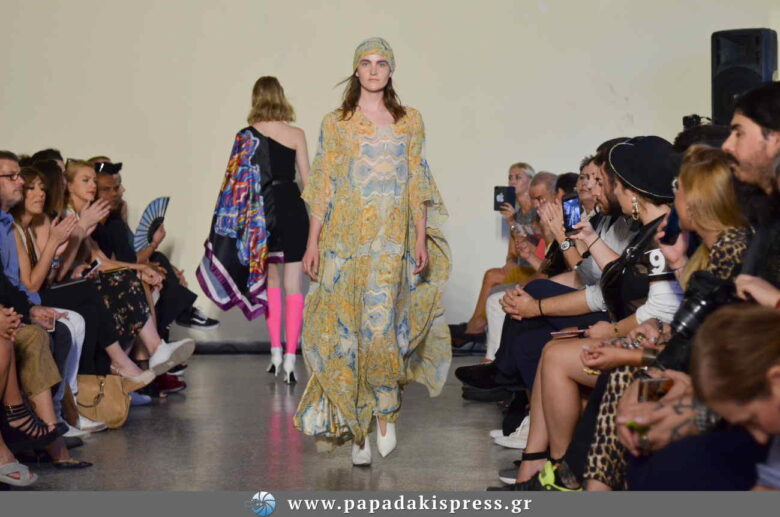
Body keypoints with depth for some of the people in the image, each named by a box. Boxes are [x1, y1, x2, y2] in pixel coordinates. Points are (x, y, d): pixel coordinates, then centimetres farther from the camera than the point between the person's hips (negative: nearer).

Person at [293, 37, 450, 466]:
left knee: (381, 325, -13)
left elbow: (417, 185, 8)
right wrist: (312, 242, 0)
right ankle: (355, 426, 10)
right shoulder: (335, 123, 8)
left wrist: (421, 239, 1)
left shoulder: (409, 121, 10)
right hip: (344, 238, 0)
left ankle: (384, 413, 9)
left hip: (392, 240, 0)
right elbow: (323, 186, 6)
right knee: (346, 329, -1)